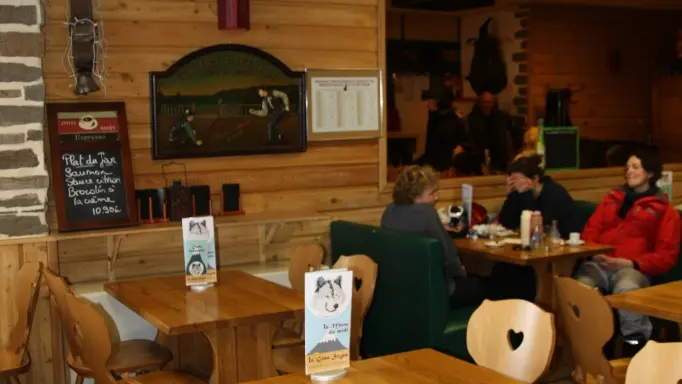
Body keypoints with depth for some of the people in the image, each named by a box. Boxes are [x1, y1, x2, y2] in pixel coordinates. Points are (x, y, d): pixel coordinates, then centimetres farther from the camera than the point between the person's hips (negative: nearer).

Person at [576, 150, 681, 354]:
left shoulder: (665, 210, 16)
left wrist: (631, 264, -10)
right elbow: (590, 230, 22)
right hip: (599, 263, 3)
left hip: (633, 268, -2)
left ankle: (636, 342, -26)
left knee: (627, 289, -41)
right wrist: (594, 254, -2)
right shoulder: (611, 199, 28)